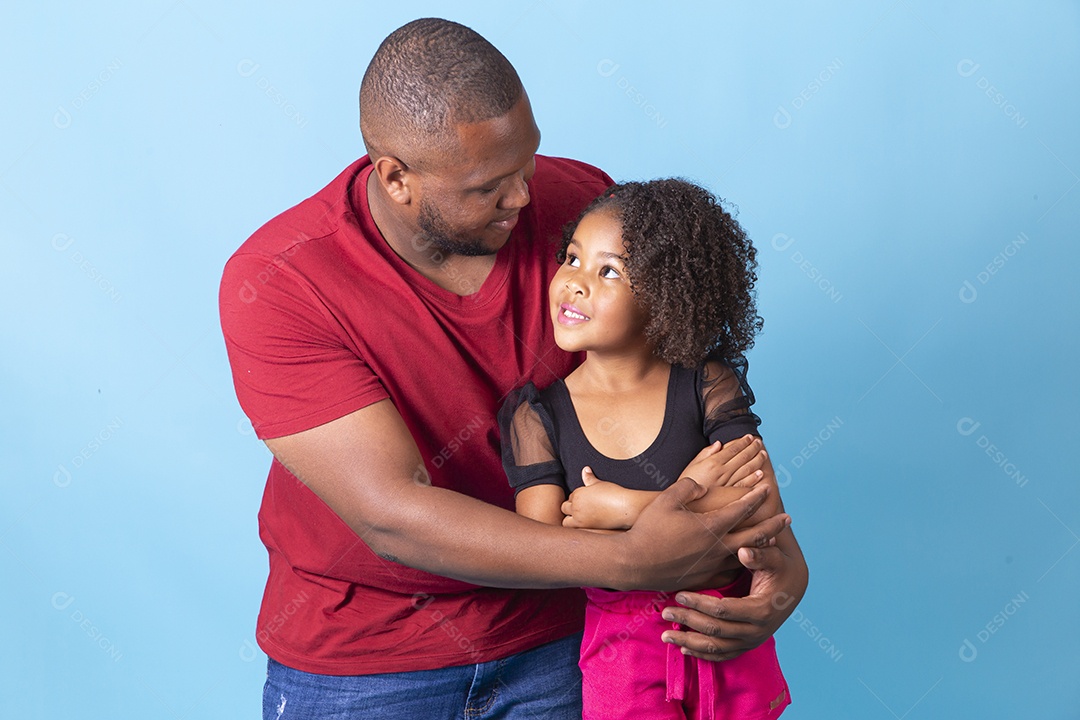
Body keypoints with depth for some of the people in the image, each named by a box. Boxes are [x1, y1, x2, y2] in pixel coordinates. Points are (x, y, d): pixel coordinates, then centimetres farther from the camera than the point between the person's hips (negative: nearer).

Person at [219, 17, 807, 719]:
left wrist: (779, 552, -24)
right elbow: (392, 514, -31)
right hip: (357, 655, -2)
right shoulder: (274, 286, -25)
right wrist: (630, 562, -38)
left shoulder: (582, 204, -14)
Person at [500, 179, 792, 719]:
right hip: (623, 649, -1)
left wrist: (624, 508, -21)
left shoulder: (707, 384, -10)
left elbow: (766, 517, -16)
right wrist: (698, 495, -21)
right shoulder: (536, 412, -11)